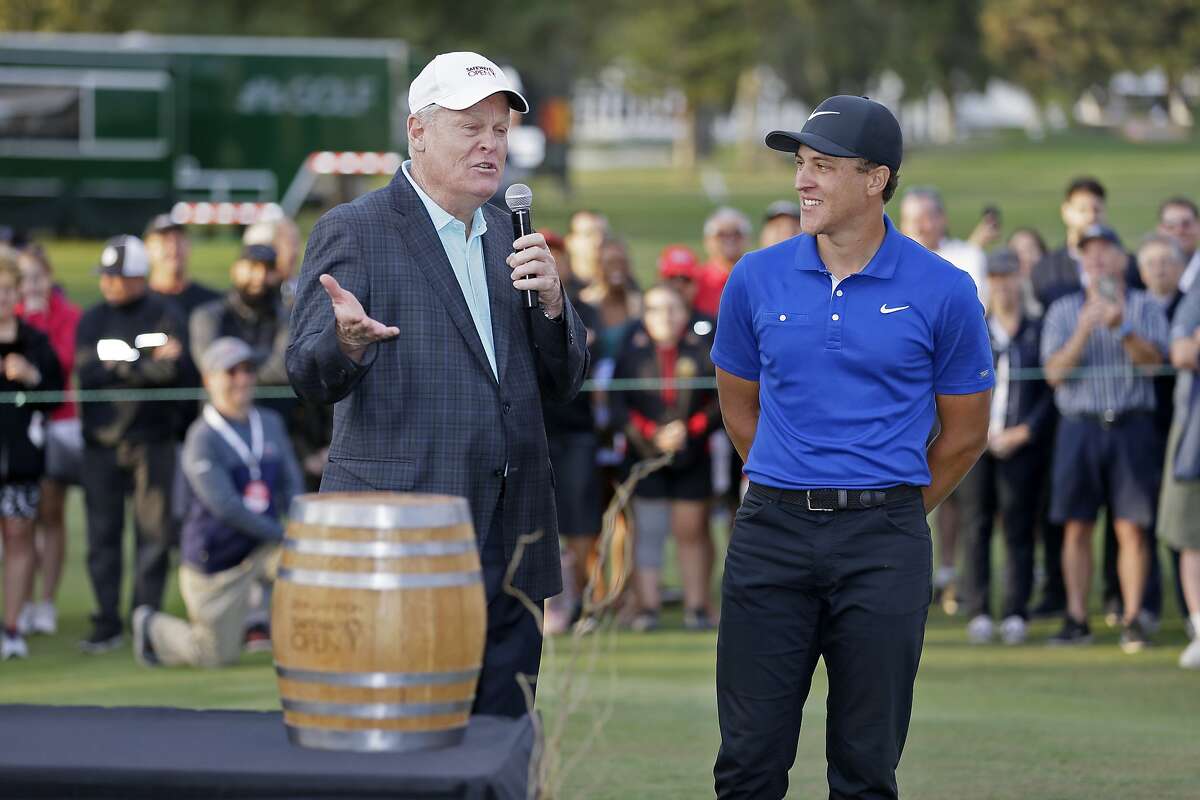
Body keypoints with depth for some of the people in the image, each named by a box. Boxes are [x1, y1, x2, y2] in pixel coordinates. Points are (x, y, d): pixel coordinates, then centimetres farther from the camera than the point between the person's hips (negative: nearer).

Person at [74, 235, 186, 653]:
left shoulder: (163, 315, 4)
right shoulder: (92, 319, 10)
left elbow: (172, 372, -10)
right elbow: (86, 374, -6)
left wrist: (117, 368, -11)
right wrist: (146, 367, -10)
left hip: (152, 437, -2)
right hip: (102, 441, 2)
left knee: (155, 531, -3)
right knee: (102, 533, 1)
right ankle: (107, 623, 7)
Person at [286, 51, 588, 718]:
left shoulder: (510, 238, 17)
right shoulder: (353, 232, -2)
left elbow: (563, 381, 15)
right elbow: (310, 374, -12)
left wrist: (550, 297, -4)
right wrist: (347, 338, -35)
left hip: (508, 553, 6)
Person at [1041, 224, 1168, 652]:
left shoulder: (1145, 307, 8)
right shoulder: (1063, 311, 11)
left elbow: (1154, 358, -8)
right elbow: (1054, 372, 0)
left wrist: (1121, 328, -25)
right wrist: (1084, 331, -13)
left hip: (1131, 424, -1)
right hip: (1079, 424, 1)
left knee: (1132, 528, -4)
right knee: (1076, 528, 0)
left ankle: (1133, 618, 1)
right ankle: (1076, 619, 4)